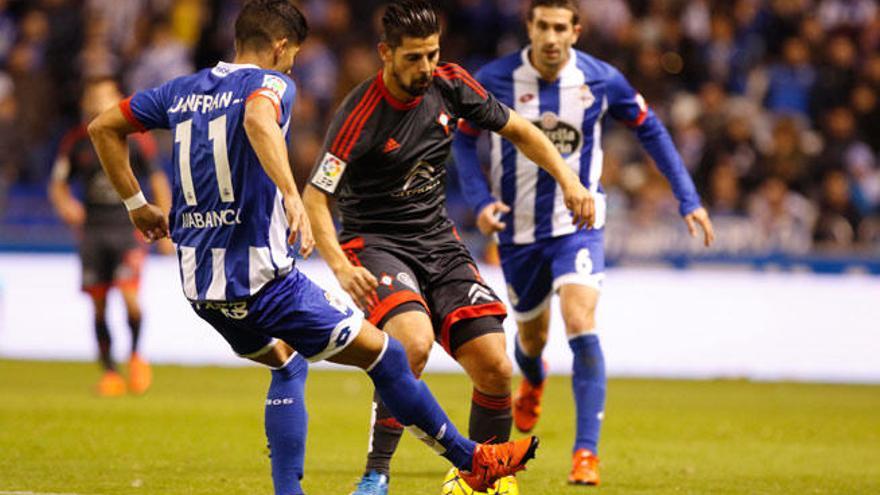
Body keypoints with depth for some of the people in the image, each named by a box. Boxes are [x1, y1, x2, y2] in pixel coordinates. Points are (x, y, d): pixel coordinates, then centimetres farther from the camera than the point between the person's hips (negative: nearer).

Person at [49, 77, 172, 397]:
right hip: (92, 229, 2)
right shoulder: (76, 141, 3)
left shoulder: (136, 139, -2)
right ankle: (109, 370, 14)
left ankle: (136, 356, 7)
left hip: (130, 228, -2)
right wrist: (65, 205, -12)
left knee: (129, 295, -17)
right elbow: (57, 184, 11)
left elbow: (158, 182, 6)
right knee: (98, 305, 1)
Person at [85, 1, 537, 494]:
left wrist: (137, 204, 23)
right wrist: (291, 195, -38)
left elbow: (103, 127, 18)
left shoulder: (182, 91, 13)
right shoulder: (270, 83, -7)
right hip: (261, 277, -7)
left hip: (200, 286, 8)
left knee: (289, 365, 29)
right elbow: (257, 119, -32)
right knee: (383, 353, 4)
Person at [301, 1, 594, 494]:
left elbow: (518, 130, 11)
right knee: (413, 343, -33)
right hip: (376, 243, -5)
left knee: (495, 366, -8)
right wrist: (340, 266, -32)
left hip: (438, 241, 5)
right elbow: (315, 197, -17)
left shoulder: (450, 84, -3)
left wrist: (568, 179, -2)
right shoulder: (361, 114, -18)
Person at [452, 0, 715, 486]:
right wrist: (480, 200, -13)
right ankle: (532, 382, 56)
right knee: (531, 335, 17)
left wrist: (688, 198, 2)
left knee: (581, 325, -22)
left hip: (578, 223, -2)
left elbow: (650, 130, 4)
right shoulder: (494, 80, -12)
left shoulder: (601, 80, -11)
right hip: (518, 228, 2)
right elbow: (463, 139, 2)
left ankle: (586, 451, -20)